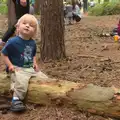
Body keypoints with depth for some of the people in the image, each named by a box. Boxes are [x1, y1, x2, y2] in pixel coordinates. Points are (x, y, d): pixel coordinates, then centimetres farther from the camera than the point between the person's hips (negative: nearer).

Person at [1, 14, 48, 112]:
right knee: (21, 83, -35)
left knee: (45, 79, 6)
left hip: (31, 68, 7)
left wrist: (35, 63, 5)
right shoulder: (13, 41, -14)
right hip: (18, 69, -7)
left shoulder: (32, 43, 6)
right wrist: (10, 65, -16)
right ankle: (16, 100, -23)